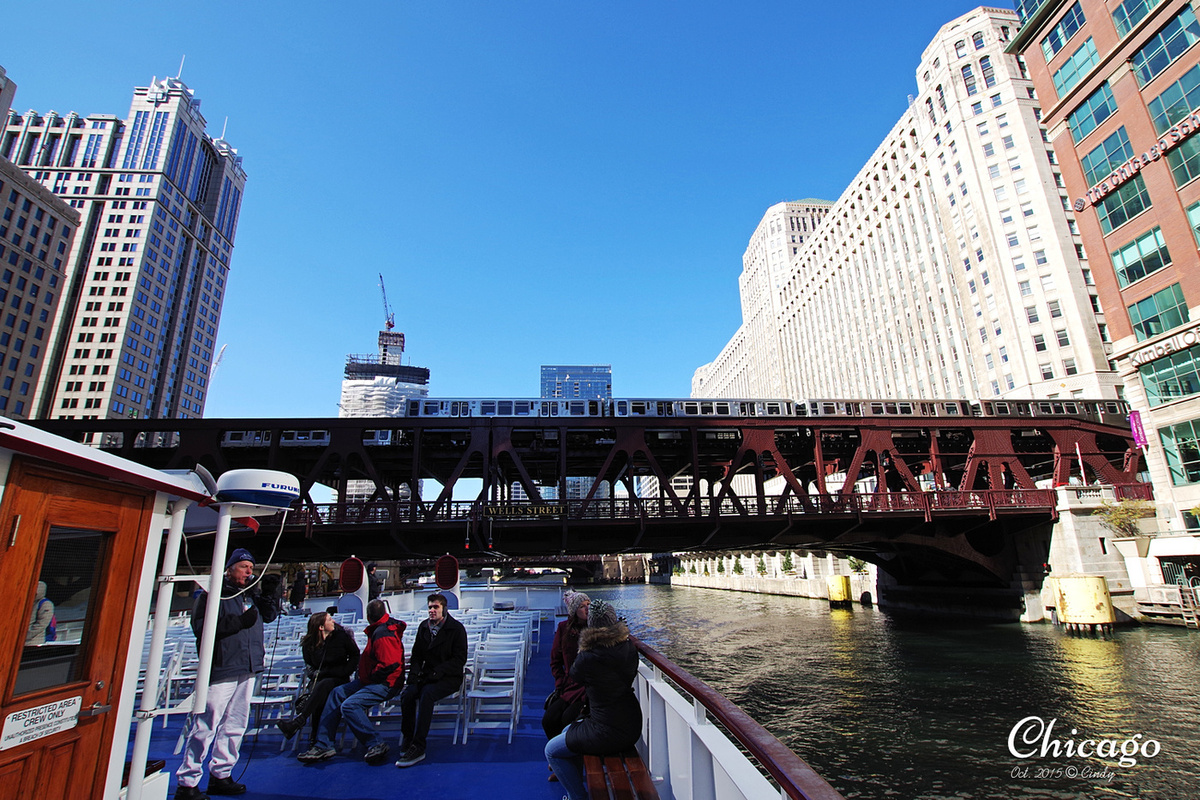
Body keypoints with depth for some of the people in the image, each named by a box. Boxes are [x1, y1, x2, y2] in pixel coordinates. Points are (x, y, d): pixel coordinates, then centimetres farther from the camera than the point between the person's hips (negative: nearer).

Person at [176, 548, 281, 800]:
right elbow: (200, 626, -16)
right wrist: (240, 621, -20)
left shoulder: (252, 594, 14)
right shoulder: (212, 594, -6)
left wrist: (271, 591, 1)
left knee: (235, 725, 11)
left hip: (247, 670, 7)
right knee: (206, 726, -4)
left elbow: (269, 615, 17)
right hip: (221, 670, -7)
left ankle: (220, 775, 22)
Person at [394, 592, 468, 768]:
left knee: (427, 694, -32)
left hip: (449, 678, -5)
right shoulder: (424, 626, 11)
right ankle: (407, 739, -6)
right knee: (407, 694, -24)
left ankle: (418, 747, -26)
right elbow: (417, 655, 16)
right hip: (427, 675, 5)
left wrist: (437, 673, -18)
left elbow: (460, 659, -9)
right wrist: (414, 673, -4)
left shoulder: (456, 628, -5)